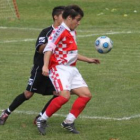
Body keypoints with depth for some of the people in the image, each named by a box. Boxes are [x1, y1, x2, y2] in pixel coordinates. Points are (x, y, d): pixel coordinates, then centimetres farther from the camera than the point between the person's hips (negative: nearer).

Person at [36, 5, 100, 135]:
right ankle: (42, 120, -11)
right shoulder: (61, 30, -11)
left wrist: (88, 60, 36)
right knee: (65, 96, -25)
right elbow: (49, 48, -21)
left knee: (86, 95, 2)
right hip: (59, 69, -9)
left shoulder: (72, 33, 19)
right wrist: (45, 66, -33)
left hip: (72, 70, 9)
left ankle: (68, 122, 9)